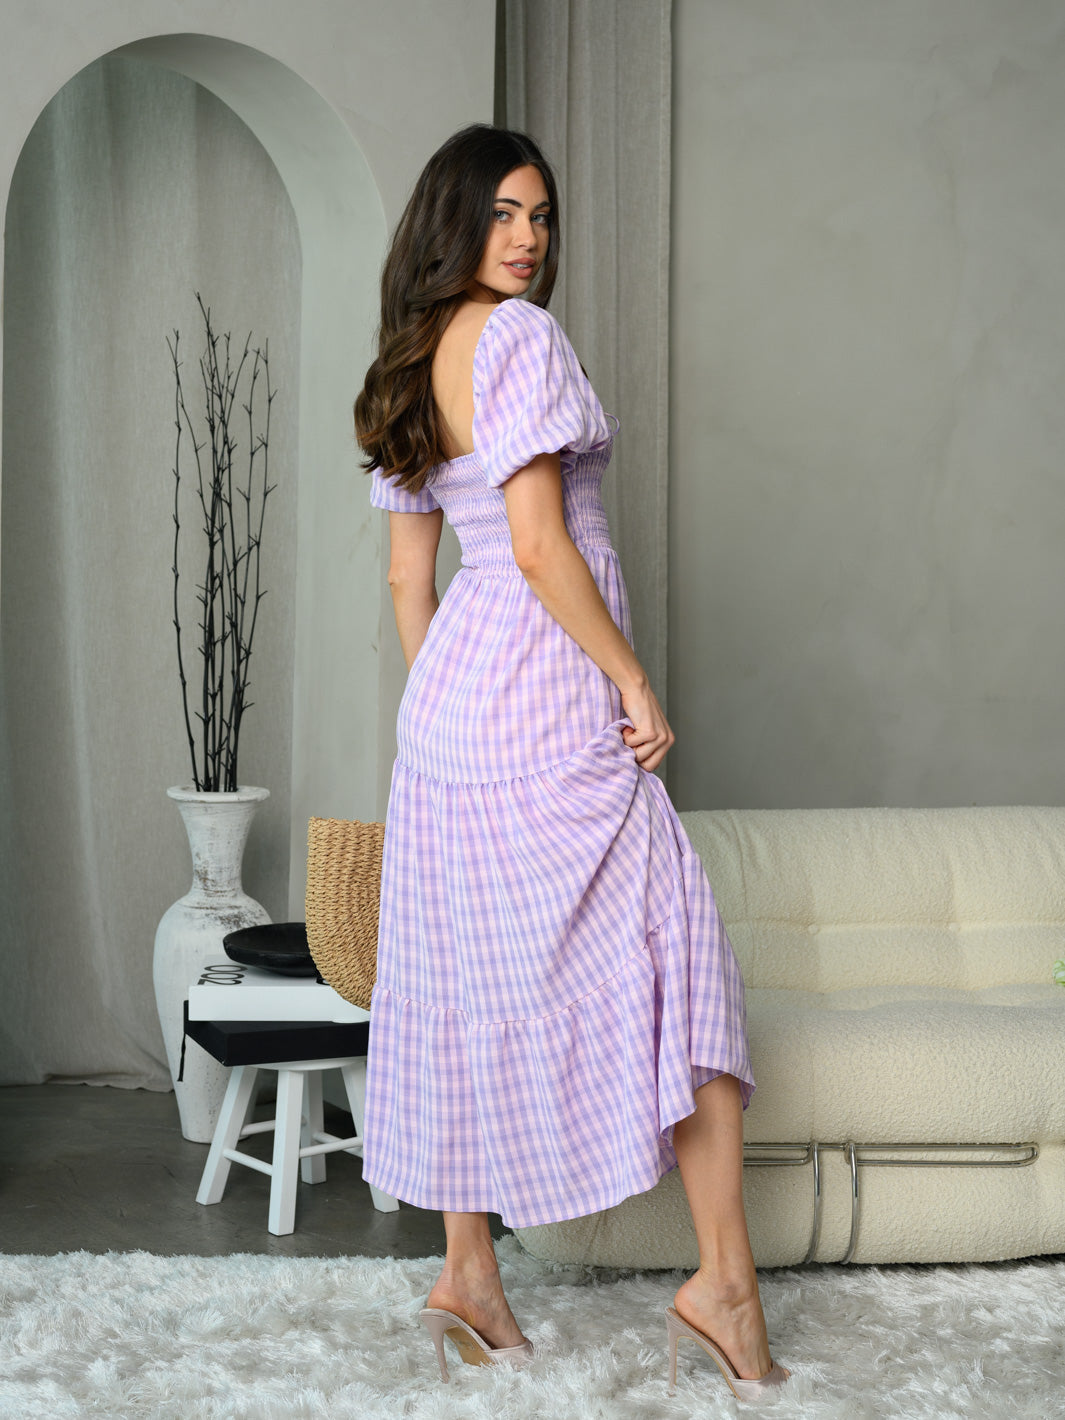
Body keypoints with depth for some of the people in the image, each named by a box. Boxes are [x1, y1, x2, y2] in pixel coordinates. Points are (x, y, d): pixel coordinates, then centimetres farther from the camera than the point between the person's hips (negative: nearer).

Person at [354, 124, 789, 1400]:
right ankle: (724, 1277, 0)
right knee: (678, 961, -2)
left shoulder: (409, 365, 15)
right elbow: (540, 546, -20)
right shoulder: (519, 337, -12)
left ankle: (468, 1275, 17)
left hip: (448, 698, 9)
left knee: (477, 983, 11)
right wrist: (635, 682, -13)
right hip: (546, 696, -9)